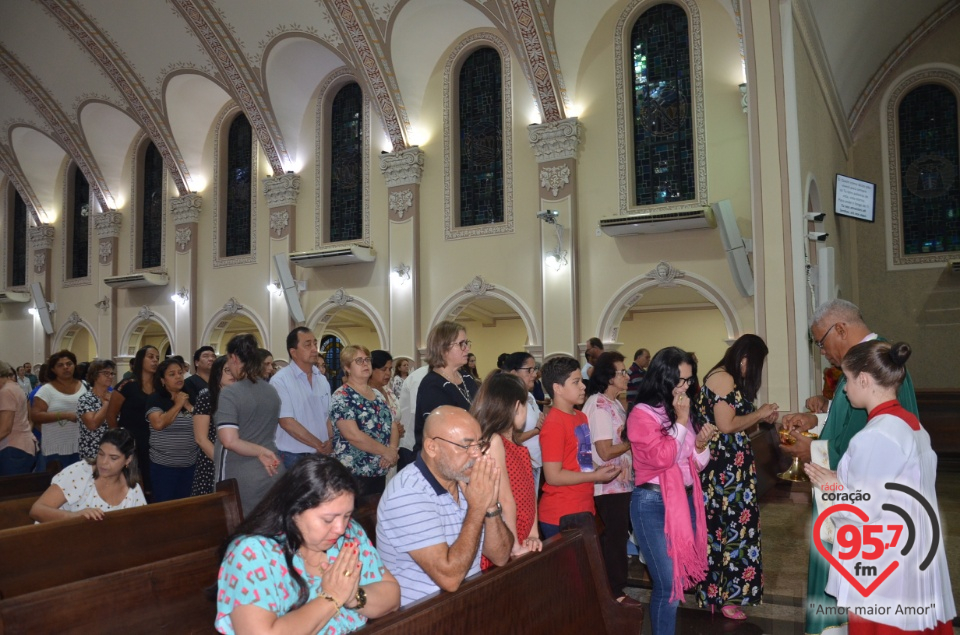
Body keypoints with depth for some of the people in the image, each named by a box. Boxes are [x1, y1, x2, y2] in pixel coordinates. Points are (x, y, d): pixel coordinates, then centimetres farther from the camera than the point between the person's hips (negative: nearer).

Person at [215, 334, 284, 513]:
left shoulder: (230, 393, -12)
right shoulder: (272, 391, 9)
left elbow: (229, 441, -21)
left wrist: (261, 451, -12)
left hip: (241, 478, -6)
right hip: (272, 472, 6)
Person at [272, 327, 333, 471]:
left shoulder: (322, 380, 10)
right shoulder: (280, 380, -11)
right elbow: (286, 422, -16)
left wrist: (330, 441, -6)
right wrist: (319, 445, -12)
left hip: (321, 456, 5)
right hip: (292, 458, -5)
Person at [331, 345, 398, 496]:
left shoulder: (377, 394, 13)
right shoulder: (342, 396, -10)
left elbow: (392, 427, 10)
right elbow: (353, 435, -21)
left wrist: (392, 450, -10)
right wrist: (386, 451, -16)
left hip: (380, 471, 7)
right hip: (353, 473, -7)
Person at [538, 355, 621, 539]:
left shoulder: (581, 417, 9)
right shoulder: (554, 424, -17)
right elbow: (553, 476, -19)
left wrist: (600, 470, 5)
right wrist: (596, 476, -13)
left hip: (584, 510, 8)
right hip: (561, 517, -8)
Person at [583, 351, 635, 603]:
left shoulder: (614, 403, 12)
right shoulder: (599, 405, -19)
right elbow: (605, 452, -22)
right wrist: (633, 442, -9)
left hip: (622, 482, 9)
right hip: (609, 485, -9)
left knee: (617, 536, 18)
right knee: (615, 539, 3)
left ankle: (616, 588, 30)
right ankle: (615, 593, 16)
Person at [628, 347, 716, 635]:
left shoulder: (679, 411, 12)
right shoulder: (641, 414, -11)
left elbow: (693, 464, 16)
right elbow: (661, 457, -21)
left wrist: (701, 445, -4)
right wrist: (681, 422, -16)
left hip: (684, 500, 8)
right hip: (654, 504, -7)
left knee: (679, 579, 13)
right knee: (668, 586, -4)